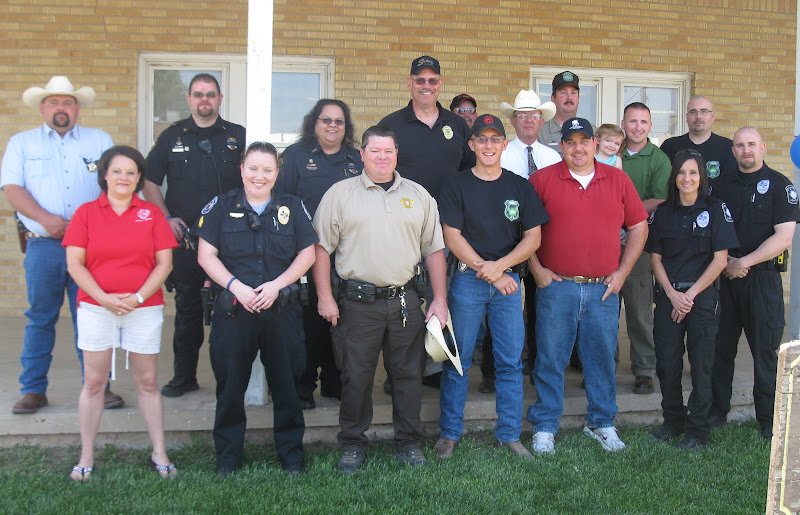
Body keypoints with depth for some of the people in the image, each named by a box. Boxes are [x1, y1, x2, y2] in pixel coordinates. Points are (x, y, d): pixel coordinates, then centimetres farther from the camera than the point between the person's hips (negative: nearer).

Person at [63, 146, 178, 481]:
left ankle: (159, 454, 15)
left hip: (144, 309, 0)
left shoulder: (151, 214, 6)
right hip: (96, 307, 0)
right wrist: (105, 298, -12)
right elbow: (74, 264, -1)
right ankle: (86, 457, 16)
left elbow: (164, 263, 1)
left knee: (148, 383, 6)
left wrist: (138, 296, -11)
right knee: (93, 382, 4)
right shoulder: (86, 213, 4)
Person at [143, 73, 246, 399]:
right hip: (184, 236, 1)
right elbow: (150, 180, 12)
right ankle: (184, 376, 17)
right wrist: (166, 217, 2)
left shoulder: (239, 137, 7)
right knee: (187, 307, 7)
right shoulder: (172, 137, 10)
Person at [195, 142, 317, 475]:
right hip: (233, 310, 0)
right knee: (230, 384, 8)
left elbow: (307, 254, 4)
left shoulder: (292, 207, 7)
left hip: (282, 311, 1)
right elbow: (206, 255, 0)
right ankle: (227, 456, 23)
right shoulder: (221, 207, 4)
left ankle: (291, 453, 23)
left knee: (287, 383, 7)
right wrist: (236, 286, -13)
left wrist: (277, 285, -9)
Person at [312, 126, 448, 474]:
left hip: (405, 301, 2)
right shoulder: (340, 193, 4)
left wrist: (439, 299, 6)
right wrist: (325, 297, -5)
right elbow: (321, 247, 2)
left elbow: (434, 250, 12)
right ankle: (352, 445, 20)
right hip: (357, 301, -2)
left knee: (408, 374, 8)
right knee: (356, 376, 5)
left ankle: (408, 443, 23)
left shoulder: (419, 196, 11)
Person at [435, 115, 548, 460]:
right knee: (458, 360, 3)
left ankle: (509, 435, 16)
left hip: (508, 280, 2)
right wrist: (489, 274, -10)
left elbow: (533, 238, 4)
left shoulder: (520, 187, 8)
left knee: (510, 362, 4)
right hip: (467, 280, -2)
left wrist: (499, 265, -11)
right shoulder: (458, 186, 3)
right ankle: (450, 433, 15)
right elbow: (452, 237, -4)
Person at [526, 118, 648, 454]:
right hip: (555, 287, -2)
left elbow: (638, 227, 11)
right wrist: (536, 268, -4)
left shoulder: (618, 180, 8)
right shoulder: (542, 180, 1)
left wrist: (622, 272, 4)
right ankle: (544, 426, 16)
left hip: (604, 289, 2)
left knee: (602, 358, 10)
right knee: (550, 360, 4)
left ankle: (601, 423, 26)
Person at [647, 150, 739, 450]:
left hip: (702, 296, -3)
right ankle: (673, 420, 22)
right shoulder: (663, 213, 8)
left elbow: (720, 260, -5)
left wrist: (690, 294, -10)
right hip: (669, 296, 3)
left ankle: (697, 430, 11)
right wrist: (672, 294, -7)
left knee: (700, 363, 0)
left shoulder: (715, 210, 0)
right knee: (667, 362, 4)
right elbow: (655, 259, 6)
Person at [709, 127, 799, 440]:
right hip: (725, 274, 4)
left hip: (762, 277, -4)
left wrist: (743, 263, -13)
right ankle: (717, 411, 21)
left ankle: (769, 420, 12)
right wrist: (726, 260, -6)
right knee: (721, 346, 9)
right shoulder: (722, 185, 11)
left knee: (766, 350, 1)